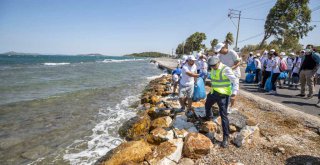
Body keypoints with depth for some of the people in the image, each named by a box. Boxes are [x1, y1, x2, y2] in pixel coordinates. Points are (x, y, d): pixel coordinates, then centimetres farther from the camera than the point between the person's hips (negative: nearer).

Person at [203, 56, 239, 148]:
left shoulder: (225, 69, -18)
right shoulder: (213, 69, 6)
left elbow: (235, 80, -21)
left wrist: (234, 91, -29)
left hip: (223, 95, -8)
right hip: (213, 92, 8)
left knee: (223, 115, -8)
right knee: (207, 105, 29)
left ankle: (225, 137, 1)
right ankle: (209, 117, 62)